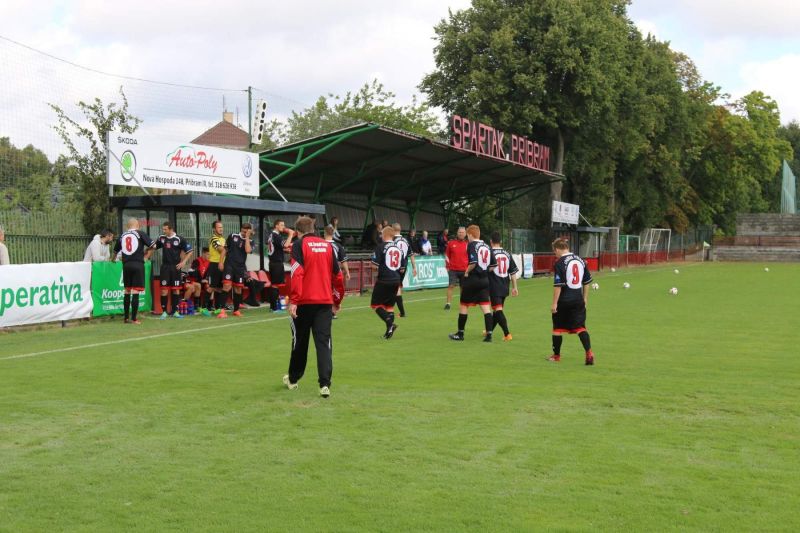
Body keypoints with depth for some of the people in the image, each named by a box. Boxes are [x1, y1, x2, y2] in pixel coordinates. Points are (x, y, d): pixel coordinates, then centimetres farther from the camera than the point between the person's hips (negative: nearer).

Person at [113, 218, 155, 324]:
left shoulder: (122, 235, 13)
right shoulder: (140, 233, 1)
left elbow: (116, 250, 23)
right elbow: (152, 245, -5)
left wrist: (113, 259, 43)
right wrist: (146, 256, 9)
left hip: (126, 265, 4)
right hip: (138, 264, -4)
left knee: (127, 291, 13)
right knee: (136, 292, -4)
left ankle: (126, 318, 16)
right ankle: (133, 319, -5)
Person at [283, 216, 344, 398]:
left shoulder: (299, 245, -3)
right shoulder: (327, 245, 11)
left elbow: (297, 273, -14)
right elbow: (337, 275, 12)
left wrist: (294, 301, -16)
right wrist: (337, 300, 23)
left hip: (304, 301, -2)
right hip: (325, 301, 3)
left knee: (300, 341, 13)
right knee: (324, 342, 0)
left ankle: (293, 379, 30)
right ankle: (325, 384, -13)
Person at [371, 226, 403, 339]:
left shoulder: (381, 247, -10)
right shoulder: (399, 248, 9)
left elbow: (374, 264, -15)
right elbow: (402, 268, 13)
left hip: (383, 280, -6)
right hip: (396, 281, 6)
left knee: (375, 304, 5)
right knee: (390, 305, 15)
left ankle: (390, 322, -13)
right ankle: (389, 330, 12)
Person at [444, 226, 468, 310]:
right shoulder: (451, 243, 3)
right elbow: (447, 254, 12)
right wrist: (447, 265, 7)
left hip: (464, 270, 1)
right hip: (453, 269, -1)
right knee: (451, 286, -6)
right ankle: (448, 303, -3)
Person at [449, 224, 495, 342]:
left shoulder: (472, 245, -9)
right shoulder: (486, 246, 11)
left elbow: (473, 262, -23)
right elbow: (493, 265, 10)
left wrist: (467, 272, -8)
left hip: (472, 279, -6)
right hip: (485, 280, 6)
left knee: (463, 306, 8)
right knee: (486, 307, 2)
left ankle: (460, 333, 17)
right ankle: (489, 334, -4)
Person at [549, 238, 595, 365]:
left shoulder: (559, 263, -12)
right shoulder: (581, 260, 7)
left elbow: (558, 285, -16)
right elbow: (587, 282, 13)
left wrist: (554, 303, -11)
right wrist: (585, 298, 22)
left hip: (563, 301, -5)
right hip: (578, 300, 5)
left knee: (557, 328, 10)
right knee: (580, 327, 4)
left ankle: (556, 355, 22)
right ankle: (589, 352, -13)